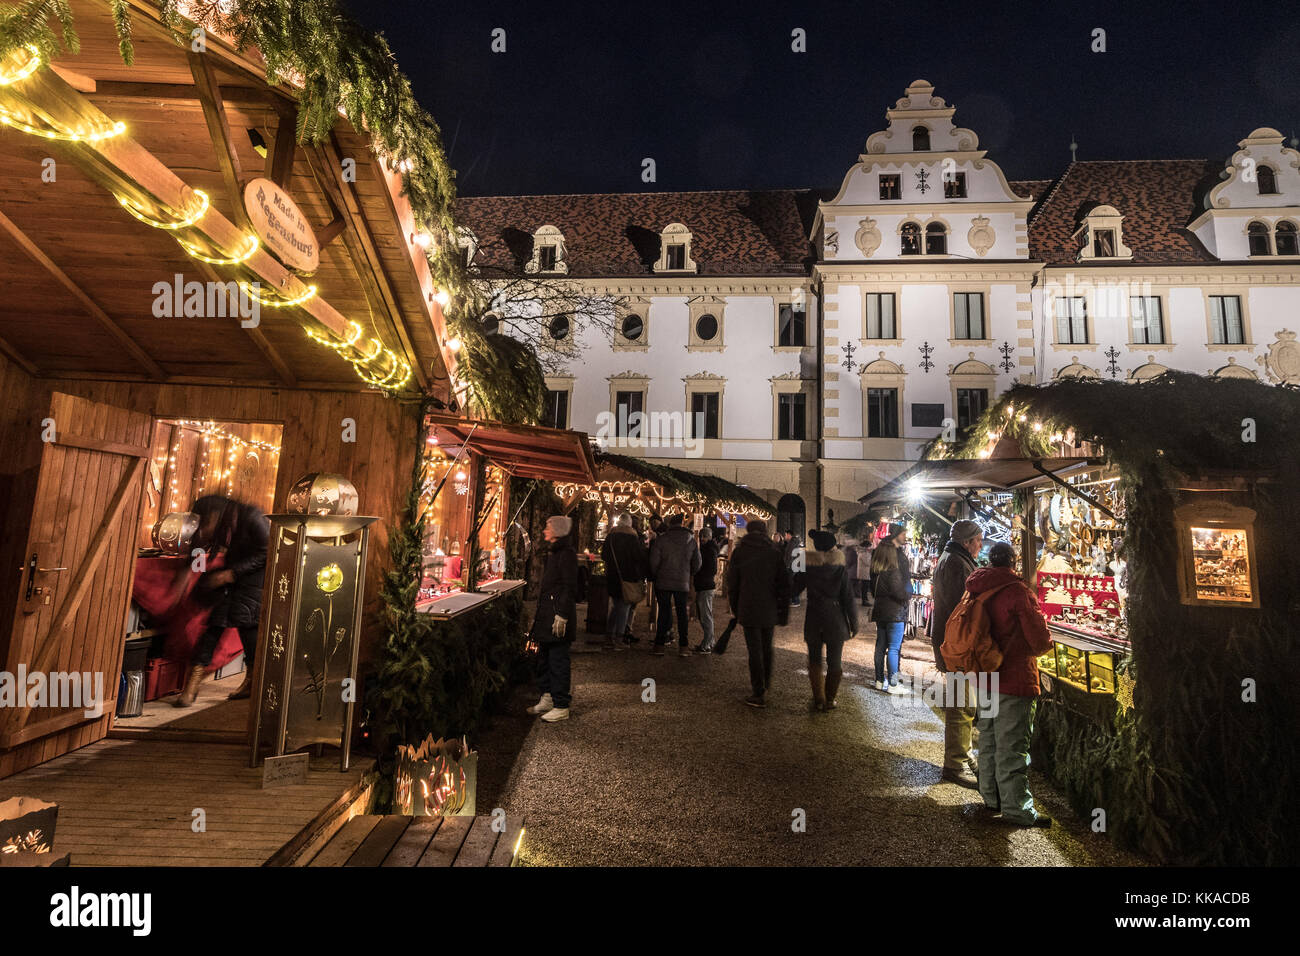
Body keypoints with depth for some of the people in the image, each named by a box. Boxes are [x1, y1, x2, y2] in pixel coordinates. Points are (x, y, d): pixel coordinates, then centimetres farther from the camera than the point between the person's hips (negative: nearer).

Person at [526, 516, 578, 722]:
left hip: (558, 614, -10)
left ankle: (561, 707, 5)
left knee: (558, 660, -4)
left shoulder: (566, 554, -14)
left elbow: (569, 587, -18)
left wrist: (562, 615, -22)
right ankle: (547, 698, 28)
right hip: (546, 612, 10)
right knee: (543, 657, 16)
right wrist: (538, 613, 23)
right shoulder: (553, 552, 16)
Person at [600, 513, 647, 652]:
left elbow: (603, 555, 14)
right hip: (627, 577, -5)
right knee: (624, 607, 3)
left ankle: (608, 638, 15)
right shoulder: (632, 538, -11)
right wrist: (644, 576, -2)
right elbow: (642, 558, -11)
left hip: (611, 577, 5)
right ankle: (618, 640, -1)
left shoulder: (610, 537, 4)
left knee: (615, 606, 17)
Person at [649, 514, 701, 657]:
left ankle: (659, 645, 8)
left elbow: (654, 561, -8)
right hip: (682, 583, 2)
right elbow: (696, 564, 7)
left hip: (663, 582, -2)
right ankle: (683, 647, 8)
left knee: (664, 612, 5)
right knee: (682, 613, 8)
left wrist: (656, 575, 10)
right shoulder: (691, 540, 1)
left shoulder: (661, 539, -9)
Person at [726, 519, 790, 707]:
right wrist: (783, 613, 5)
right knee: (767, 648, 19)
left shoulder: (739, 551, 0)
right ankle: (766, 684, 34)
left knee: (755, 651, 3)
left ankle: (759, 693, 4)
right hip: (770, 609, 2)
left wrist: (735, 609, 12)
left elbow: (732, 583, 3)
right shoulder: (775, 552, 2)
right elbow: (784, 584, 1)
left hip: (748, 609, -2)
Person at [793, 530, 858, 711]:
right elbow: (849, 597, -5)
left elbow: (794, 589, 5)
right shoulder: (841, 567, -7)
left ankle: (818, 699, 11)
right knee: (834, 660, 12)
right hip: (835, 618, 0)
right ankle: (830, 699, 18)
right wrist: (853, 623, 3)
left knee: (815, 659, 13)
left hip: (813, 618, 0)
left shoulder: (807, 566, -6)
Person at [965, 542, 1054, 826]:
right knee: (1012, 746, 1)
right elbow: (1039, 637, -14)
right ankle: (1016, 808, 9)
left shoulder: (975, 591, 4)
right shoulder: (1017, 590, -17)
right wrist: (1045, 643, 8)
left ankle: (991, 796, 30)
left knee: (988, 740, 18)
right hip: (1014, 679, -7)